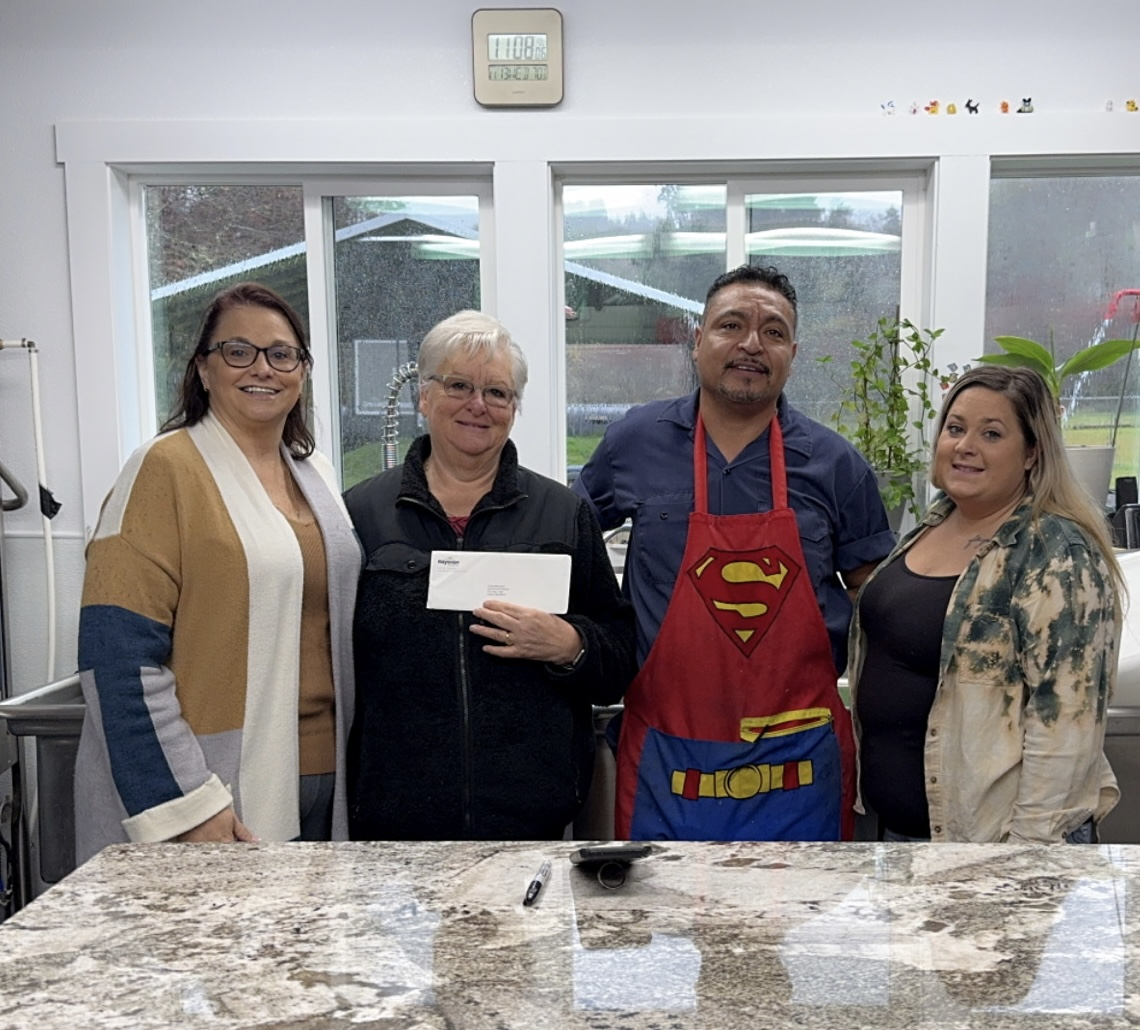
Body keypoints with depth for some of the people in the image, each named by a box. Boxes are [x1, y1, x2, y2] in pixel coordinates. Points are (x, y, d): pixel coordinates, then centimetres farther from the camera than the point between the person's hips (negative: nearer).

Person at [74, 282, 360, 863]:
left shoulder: (315, 474, 12)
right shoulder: (165, 469, -9)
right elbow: (119, 657, -15)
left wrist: (352, 767, 13)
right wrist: (183, 807, -19)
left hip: (318, 785, 6)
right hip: (220, 798, -6)